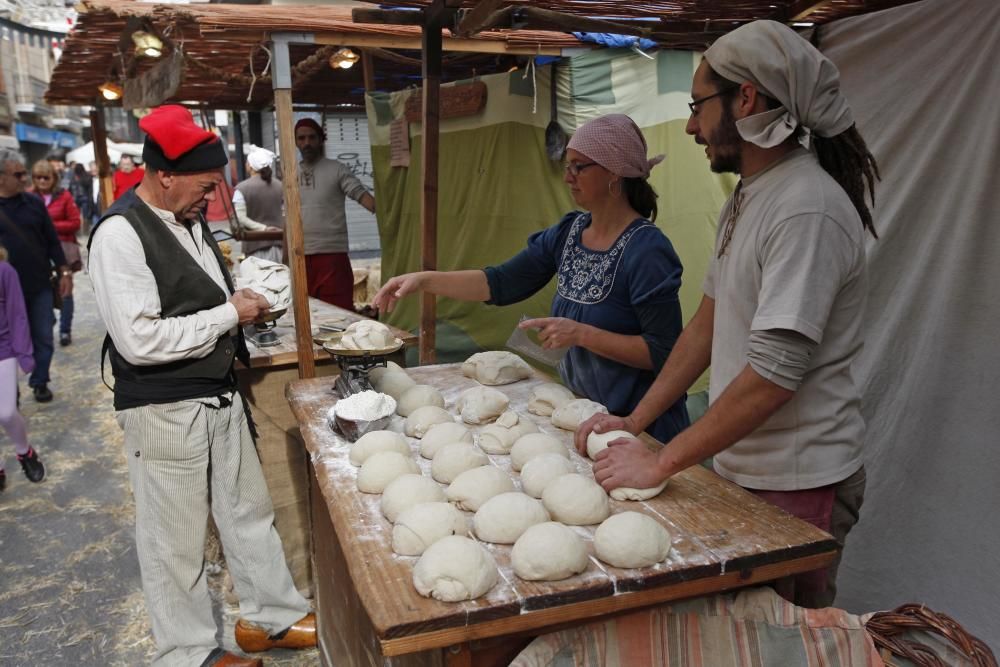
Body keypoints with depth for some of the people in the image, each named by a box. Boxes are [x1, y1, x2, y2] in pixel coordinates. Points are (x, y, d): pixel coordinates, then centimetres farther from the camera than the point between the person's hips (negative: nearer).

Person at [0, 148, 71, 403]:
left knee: (43, 338, 8)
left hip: (40, 286, 2)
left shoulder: (34, 203, 2)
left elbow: (52, 240, 7)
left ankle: (40, 382, 26)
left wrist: (64, 272, 3)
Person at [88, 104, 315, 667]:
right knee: (177, 539, 9)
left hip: (221, 396, 8)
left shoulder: (191, 218, 7)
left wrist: (239, 299, 3)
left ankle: (271, 615, 36)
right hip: (166, 411, -8)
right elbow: (139, 340, -25)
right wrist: (229, 314, -18)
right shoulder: (120, 234, -19)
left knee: (249, 511, 18)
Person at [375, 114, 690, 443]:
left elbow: (664, 353, -22)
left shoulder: (647, 249, -21)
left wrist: (582, 334, -25)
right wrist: (425, 280, -11)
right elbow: (502, 283, -1)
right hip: (577, 407, 7)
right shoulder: (568, 232, 0)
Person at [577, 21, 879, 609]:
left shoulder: (808, 209, -21)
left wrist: (661, 463, -20)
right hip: (739, 467, 8)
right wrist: (635, 421, 7)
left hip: (795, 486, -8)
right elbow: (708, 326, 12)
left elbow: (773, 375, -26)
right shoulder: (745, 200, 9)